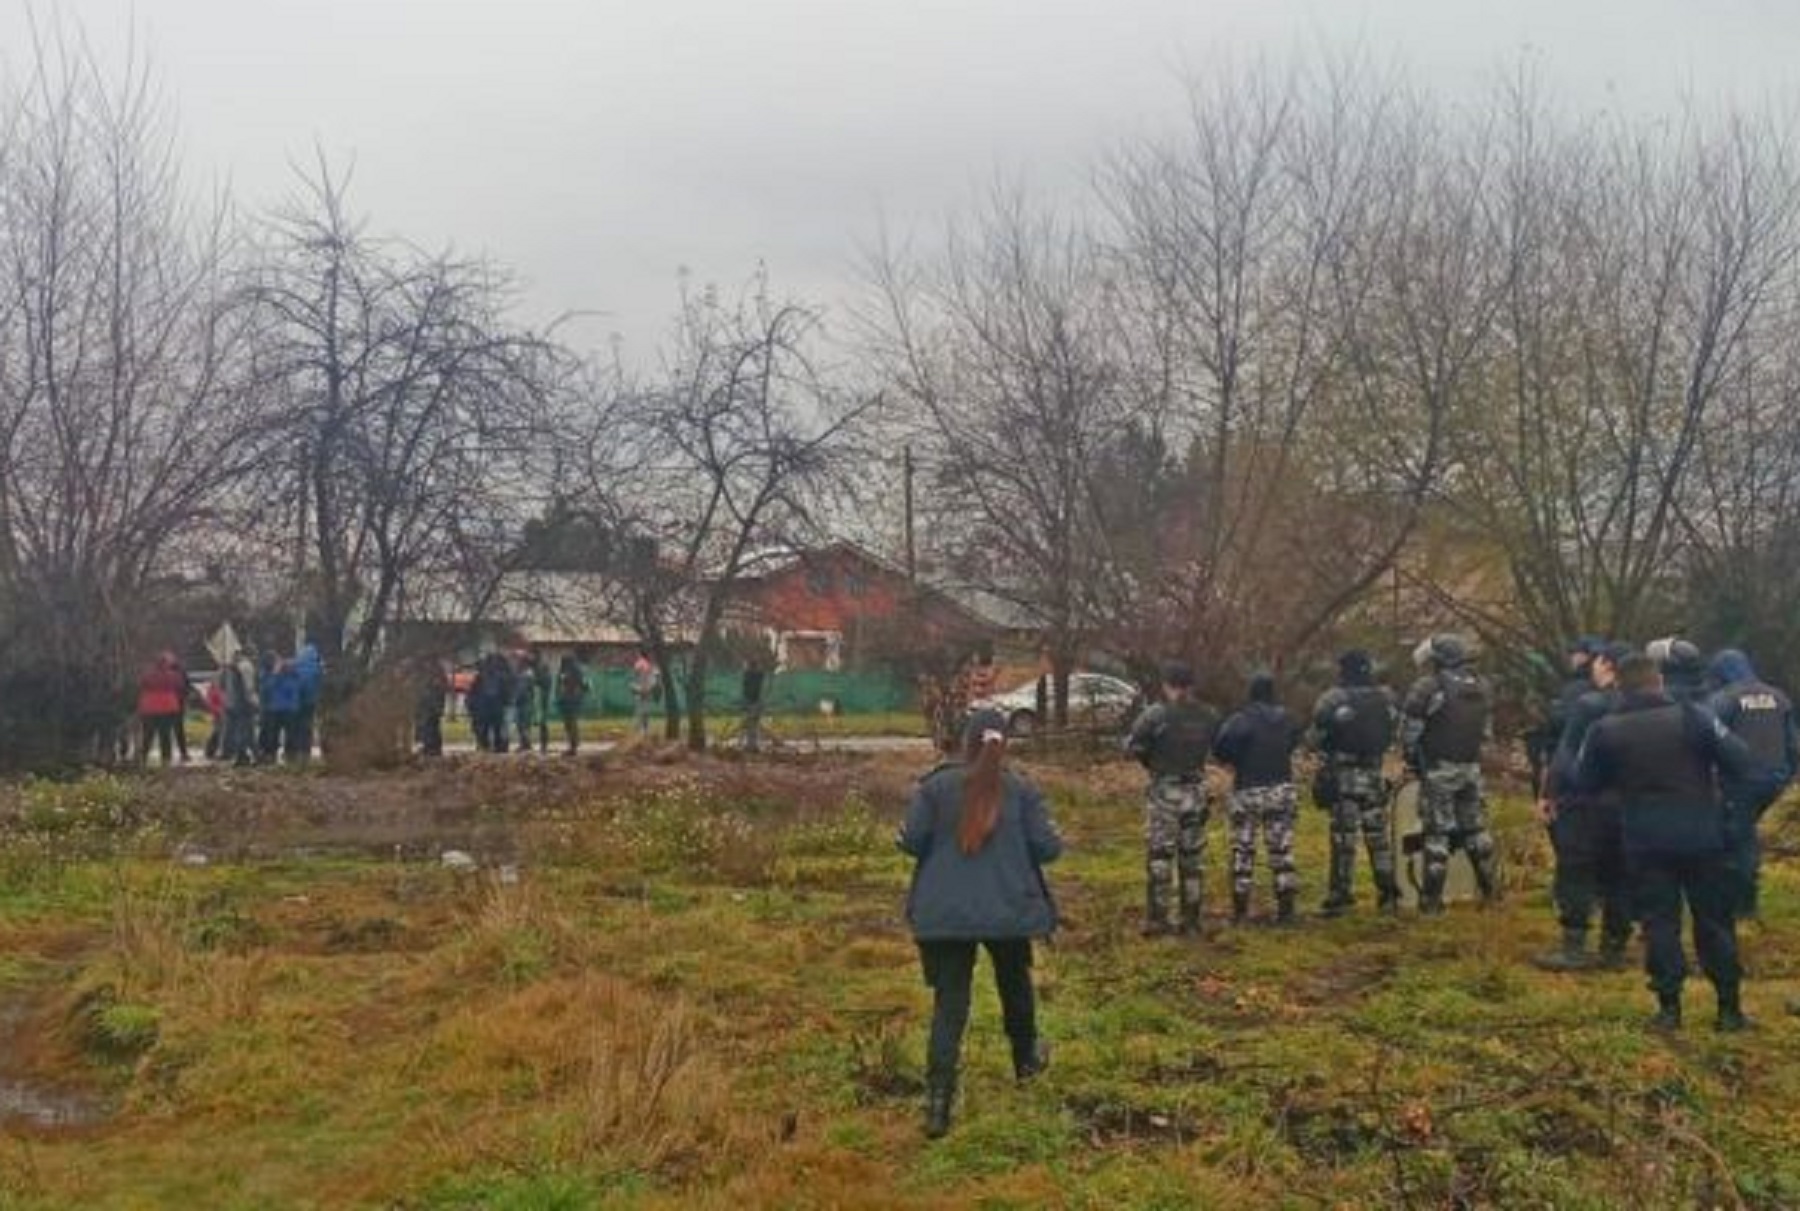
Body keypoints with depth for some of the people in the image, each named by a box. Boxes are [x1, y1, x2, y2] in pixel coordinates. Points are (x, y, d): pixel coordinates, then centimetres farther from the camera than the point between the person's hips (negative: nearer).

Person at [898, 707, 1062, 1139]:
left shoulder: (935, 786, -4)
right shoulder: (1022, 791, -4)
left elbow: (912, 840, -7)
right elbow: (1047, 848, -7)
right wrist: (1053, 841, 16)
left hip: (945, 914, -1)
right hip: (1008, 911, 1)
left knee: (949, 1002, 1)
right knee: (1014, 984, 25)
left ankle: (938, 1096, -11)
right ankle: (1026, 1058, 47)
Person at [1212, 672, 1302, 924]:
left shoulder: (1242, 720, -14)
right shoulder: (1286, 719, 3)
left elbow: (1221, 747, -26)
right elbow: (1294, 742, 19)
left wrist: (1233, 761, -7)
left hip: (1248, 790, -4)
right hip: (1281, 788, 4)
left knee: (1243, 850, 7)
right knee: (1282, 849, 9)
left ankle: (1240, 909, 10)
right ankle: (1285, 908, 7)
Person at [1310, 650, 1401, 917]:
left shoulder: (1333, 700, -11)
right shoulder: (1385, 698, 2)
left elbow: (1317, 738, -8)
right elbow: (1393, 735, 10)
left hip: (1342, 777, -4)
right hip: (1374, 774, 4)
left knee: (1344, 838, -1)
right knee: (1378, 835, 12)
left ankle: (1340, 897, 1)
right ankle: (1389, 894, 16)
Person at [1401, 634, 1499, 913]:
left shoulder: (1428, 687, -13)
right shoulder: (1482, 686, 8)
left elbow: (1409, 733, -10)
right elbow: (1486, 730, 11)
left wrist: (1412, 761, 5)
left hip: (1438, 770, -5)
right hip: (1471, 768, 5)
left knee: (1437, 833, -2)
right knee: (1475, 828, 16)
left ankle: (1432, 900, 1)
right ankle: (1489, 889, 23)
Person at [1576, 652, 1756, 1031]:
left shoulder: (1604, 730, -3)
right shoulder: (1693, 716, -8)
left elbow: (1585, 784, 7)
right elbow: (1742, 764, -9)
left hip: (1646, 840, 1)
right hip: (1701, 835, 0)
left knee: (1659, 921, 8)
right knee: (1715, 921, 10)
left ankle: (1669, 1007, 6)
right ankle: (1730, 1007, 14)